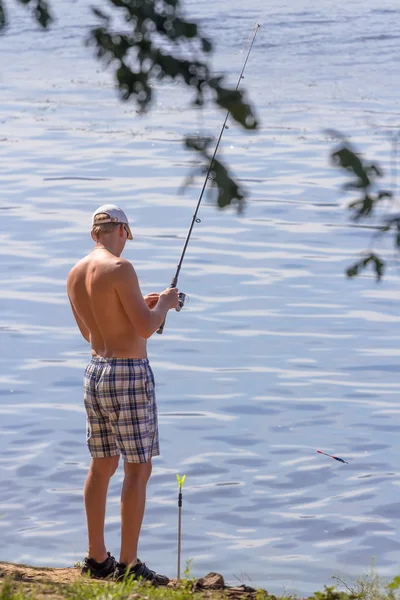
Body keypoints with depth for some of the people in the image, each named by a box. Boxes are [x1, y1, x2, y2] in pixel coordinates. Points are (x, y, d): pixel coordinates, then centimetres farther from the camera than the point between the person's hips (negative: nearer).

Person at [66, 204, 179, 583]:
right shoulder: (119, 268, -16)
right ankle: (128, 564, 0)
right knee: (138, 469, -2)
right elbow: (146, 328, -18)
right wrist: (164, 304, 2)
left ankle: (97, 559, 20)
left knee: (102, 466, 14)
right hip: (129, 374, -8)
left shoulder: (75, 274, 9)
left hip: (96, 370, 8)